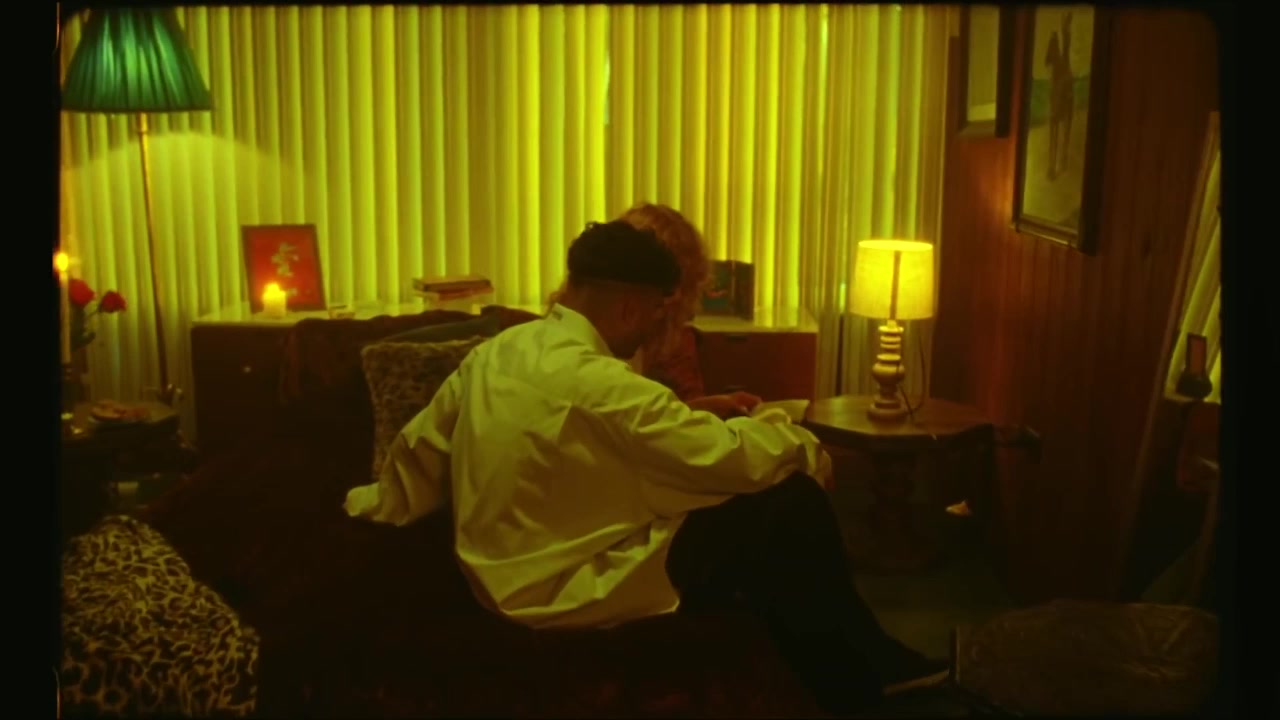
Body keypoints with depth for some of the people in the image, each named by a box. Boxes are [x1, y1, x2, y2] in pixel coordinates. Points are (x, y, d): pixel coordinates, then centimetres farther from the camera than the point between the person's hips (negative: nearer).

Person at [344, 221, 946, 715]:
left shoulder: (493, 354, 1)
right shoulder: (596, 382, -25)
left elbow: (418, 448, 13)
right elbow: (736, 457, -22)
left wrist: (377, 504, 32)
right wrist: (799, 440, -1)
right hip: (567, 590, -9)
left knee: (754, 514, 14)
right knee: (792, 506, -4)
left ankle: (862, 660, 28)